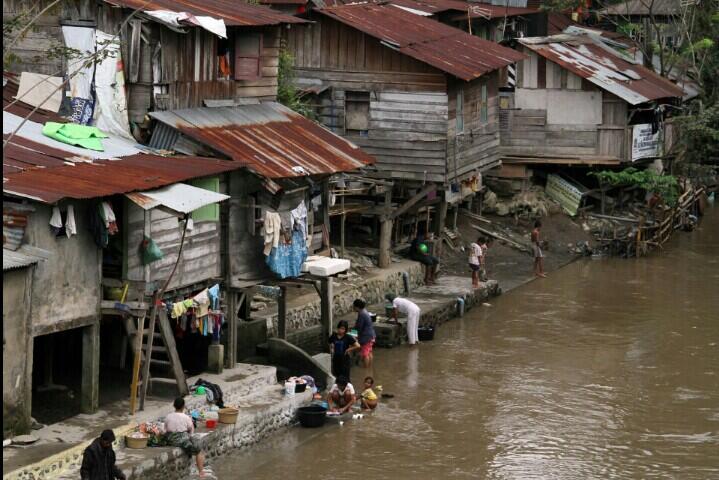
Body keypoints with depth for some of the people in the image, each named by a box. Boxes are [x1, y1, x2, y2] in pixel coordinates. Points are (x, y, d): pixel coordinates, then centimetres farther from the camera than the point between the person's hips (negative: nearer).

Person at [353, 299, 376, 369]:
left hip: (366, 337, -10)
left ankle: (366, 368, 5)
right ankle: (370, 366, 27)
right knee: (369, 352, 19)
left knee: (364, 354, -1)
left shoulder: (361, 314, -22)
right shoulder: (365, 311, 8)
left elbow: (359, 327, -18)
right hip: (371, 335, 10)